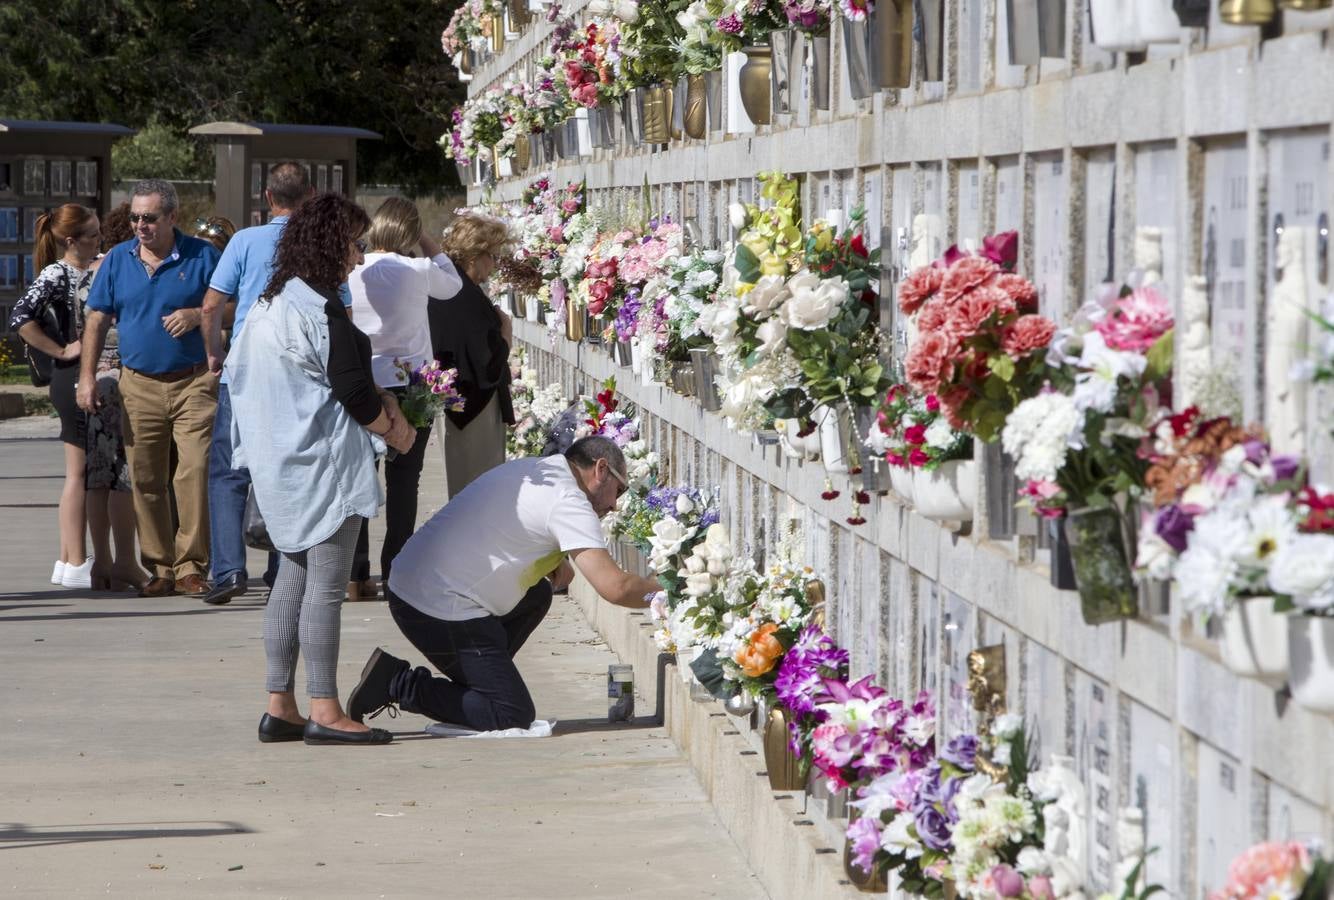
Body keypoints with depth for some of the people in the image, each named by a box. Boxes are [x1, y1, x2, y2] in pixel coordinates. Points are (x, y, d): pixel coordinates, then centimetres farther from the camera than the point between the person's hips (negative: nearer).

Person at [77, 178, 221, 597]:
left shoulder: (202, 256, 1)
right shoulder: (117, 260, 8)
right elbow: (97, 321, 11)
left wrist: (197, 315, -14)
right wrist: (87, 377, 4)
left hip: (194, 382, -3)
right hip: (139, 385, 3)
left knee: (196, 471, -11)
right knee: (146, 480, 3)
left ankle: (191, 566, -4)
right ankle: (160, 569, 10)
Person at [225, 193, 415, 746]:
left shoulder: (270, 305, 13)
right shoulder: (321, 311, -16)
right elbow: (353, 390, -17)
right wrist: (393, 430, 2)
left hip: (281, 463, 10)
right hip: (323, 462, -10)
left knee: (293, 578, 13)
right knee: (326, 586, -7)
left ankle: (279, 706, 13)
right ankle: (324, 711, -6)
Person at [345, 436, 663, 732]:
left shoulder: (529, 468, 15)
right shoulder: (568, 502, -13)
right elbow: (614, 587, -19)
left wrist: (557, 560, 12)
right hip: (442, 611, -10)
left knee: (537, 594, 24)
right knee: (514, 716, -6)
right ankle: (401, 684, -7)